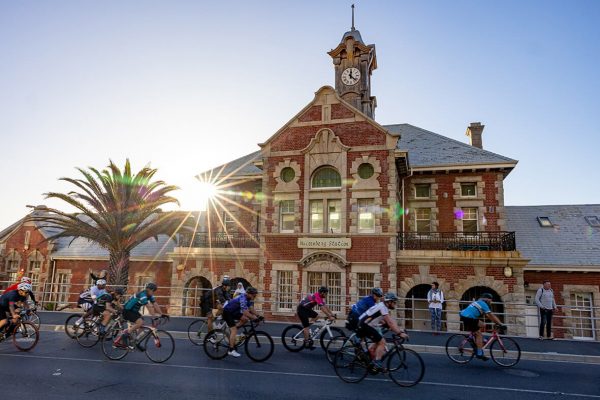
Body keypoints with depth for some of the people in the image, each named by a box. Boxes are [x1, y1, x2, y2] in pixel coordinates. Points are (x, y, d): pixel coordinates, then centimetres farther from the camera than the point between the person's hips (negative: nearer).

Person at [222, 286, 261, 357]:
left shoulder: (249, 299, -1)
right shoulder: (243, 298, -30)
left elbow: (251, 308, -5)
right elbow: (245, 312, -37)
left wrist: (257, 315, -16)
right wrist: (254, 318, -36)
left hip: (233, 311, 9)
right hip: (227, 312, -9)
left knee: (245, 319, -4)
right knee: (234, 331, -14)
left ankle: (232, 329, 9)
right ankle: (231, 350, -11)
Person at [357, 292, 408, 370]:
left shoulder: (384, 307, 11)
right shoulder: (382, 307, -19)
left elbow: (392, 321, 10)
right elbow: (390, 323, -25)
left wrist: (400, 329, 0)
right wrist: (400, 333, -26)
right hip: (364, 325, -10)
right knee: (382, 342, -10)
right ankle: (377, 362, -8)